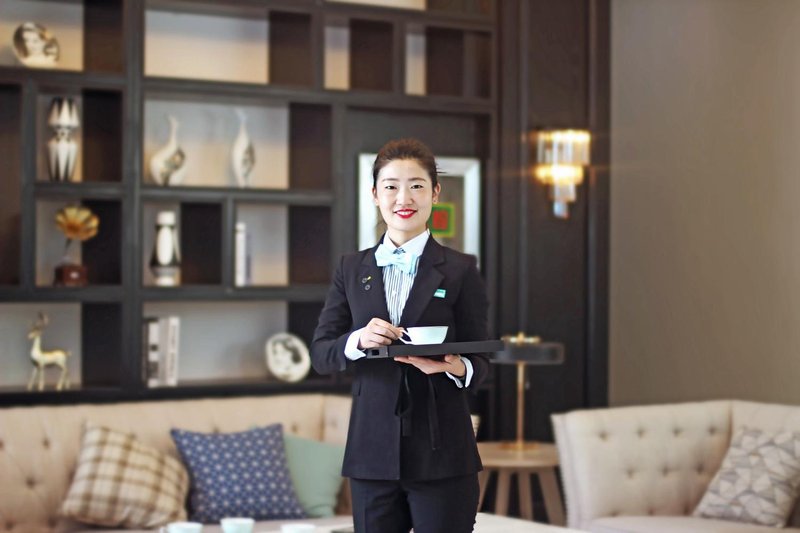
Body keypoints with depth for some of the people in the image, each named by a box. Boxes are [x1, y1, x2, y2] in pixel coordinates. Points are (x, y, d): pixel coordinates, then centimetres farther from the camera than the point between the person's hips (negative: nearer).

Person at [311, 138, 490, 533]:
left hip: (441, 454, -2)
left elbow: (480, 361, 1)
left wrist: (455, 366, -22)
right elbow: (320, 354, 4)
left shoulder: (460, 270, 3)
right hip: (373, 451, 3)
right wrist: (358, 339, -17)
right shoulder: (352, 268, 10)